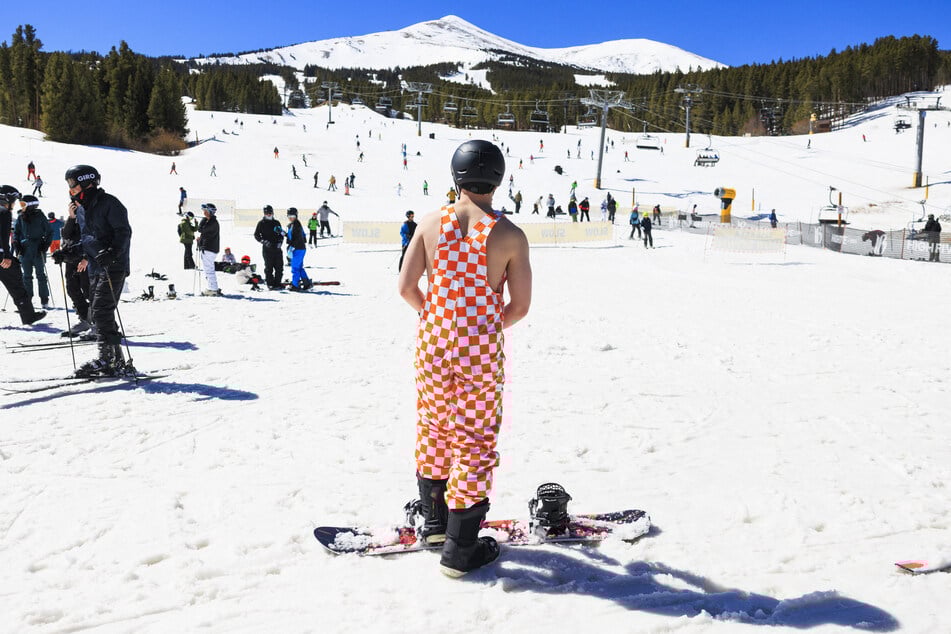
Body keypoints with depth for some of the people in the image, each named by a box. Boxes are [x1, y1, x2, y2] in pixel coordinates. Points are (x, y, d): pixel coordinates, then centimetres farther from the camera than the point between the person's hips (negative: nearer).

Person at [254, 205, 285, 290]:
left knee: (279, 267, 3)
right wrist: (264, 241, -13)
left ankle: (277, 283, 13)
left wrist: (280, 242, 0)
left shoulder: (276, 223, 14)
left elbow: (281, 234, 18)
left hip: (277, 248, 4)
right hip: (267, 249, -4)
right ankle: (270, 284, 4)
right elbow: (256, 235, 1)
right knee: (269, 267, -1)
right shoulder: (261, 223, 3)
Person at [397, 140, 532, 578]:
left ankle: (434, 522, 36)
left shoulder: (431, 224, -2)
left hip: (434, 343, 3)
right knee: (474, 440, 7)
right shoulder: (510, 235, -9)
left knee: (433, 429, 20)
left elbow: (406, 287, -1)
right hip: (481, 349, -3)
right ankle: (460, 549, 15)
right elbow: (521, 305, -7)